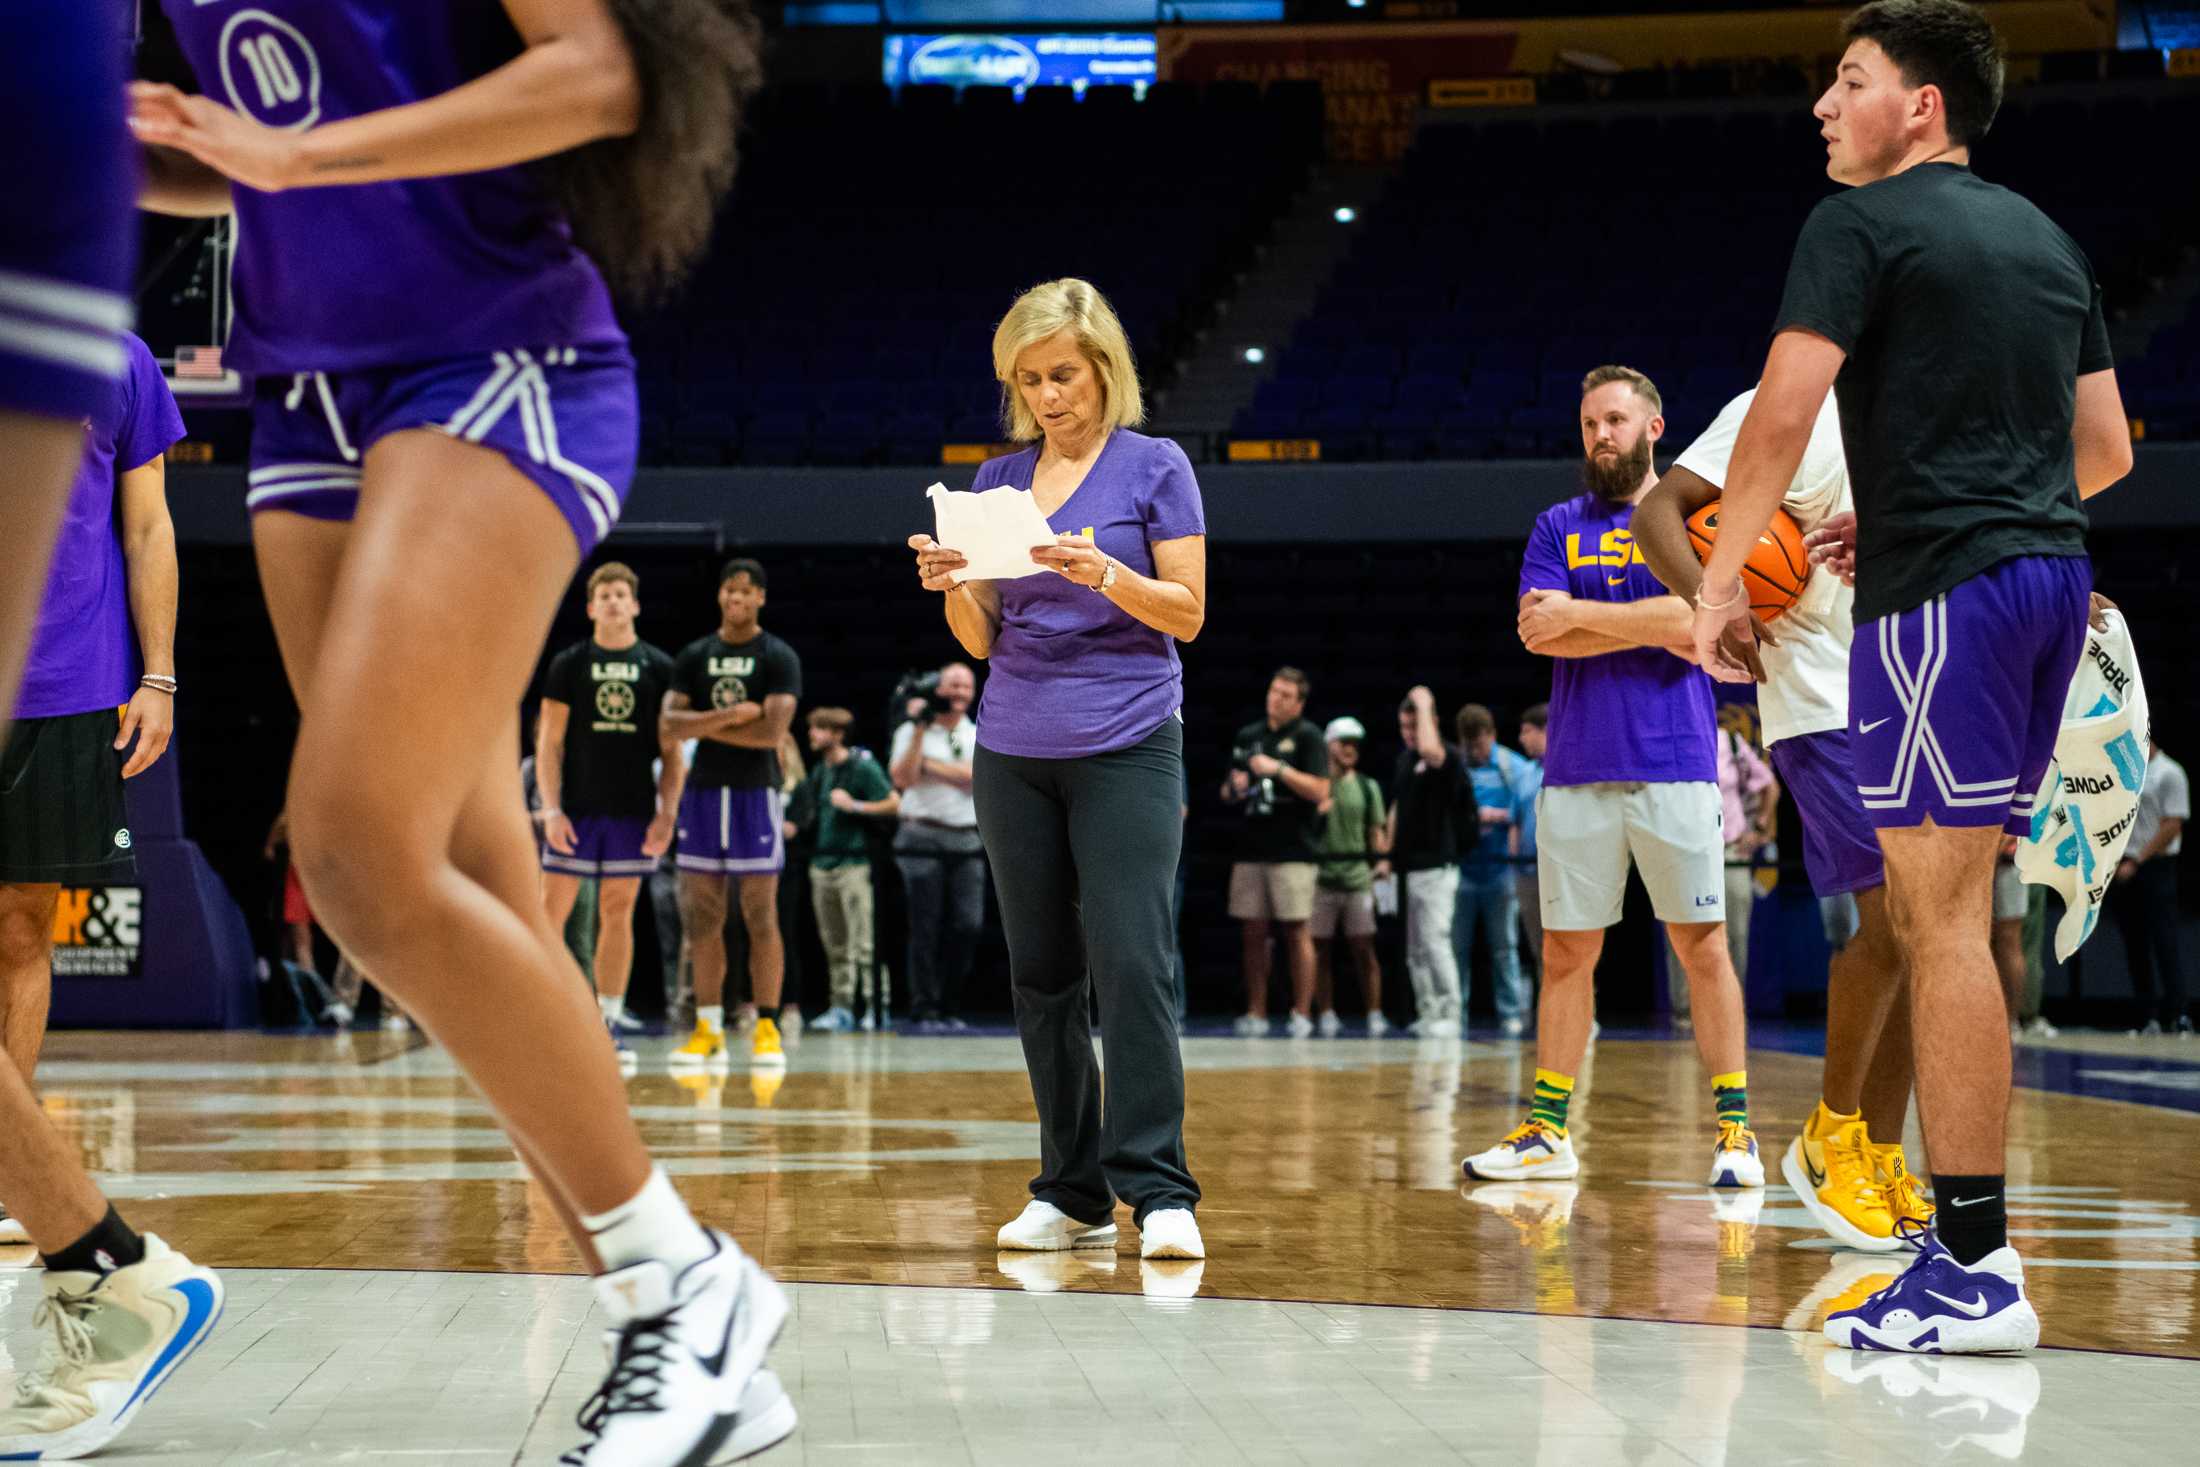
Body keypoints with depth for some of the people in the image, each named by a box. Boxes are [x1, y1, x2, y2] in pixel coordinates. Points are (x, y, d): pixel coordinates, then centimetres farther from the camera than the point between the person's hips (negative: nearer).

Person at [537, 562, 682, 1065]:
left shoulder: (659, 666, 6)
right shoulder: (569, 664, 3)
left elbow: (672, 751, 7)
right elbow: (550, 742, 1)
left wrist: (668, 813, -3)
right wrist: (551, 808, -9)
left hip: (633, 811, 1)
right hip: (576, 808, -1)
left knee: (619, 912, 5)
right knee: (552, 910, -2)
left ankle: (607, 1024, 10)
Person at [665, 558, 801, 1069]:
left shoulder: (778, 658, -2)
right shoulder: (693, 656, 9)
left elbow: (773, 730, -15)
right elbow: (670, 725, -3)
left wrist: (705, 726, -8)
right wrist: (731, 715, -14)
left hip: (756, 794, -4)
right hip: (703, 792, 4)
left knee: (761, 917, -4)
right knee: (702, 917, 4)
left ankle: (767, 1029, -1)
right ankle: (708, 1031, 9)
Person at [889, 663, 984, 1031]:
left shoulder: (980, 737, 14)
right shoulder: (911, 732, 6)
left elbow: (976, 777, -4)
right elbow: (901, 779, -8)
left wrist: (930, 765, -7)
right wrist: (920, 730, -11)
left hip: (968, 840, 3)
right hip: (923, 838, -3)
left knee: (968, 925, -4)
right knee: (926, 928, -4)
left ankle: (950, 1008, 6)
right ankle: (925, 1011, 0)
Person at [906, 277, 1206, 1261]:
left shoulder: (1154, 467, 0)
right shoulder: (997, 480, 11)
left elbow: (1187, 613, -5)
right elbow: (982, 640, 12)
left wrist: (1104, 573, -21)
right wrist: (950, 586, -8)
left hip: (1126, 747, -5)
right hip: (1014, 753, 5)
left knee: (1129, 963, -14)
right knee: (1043, 975, 5)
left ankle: (1159, 1191, -14)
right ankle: (1073, 1195, 11)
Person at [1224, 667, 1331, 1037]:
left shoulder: (1308, 736, 0)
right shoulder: (1248, 736, 16)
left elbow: (1320, 790, -10)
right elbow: (1227, 793, 22)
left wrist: (1279, 769, -16)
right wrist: (1234, 788, -1)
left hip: (1293, 851, -5)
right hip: (1251, 849, 5)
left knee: (1296, 931, -4)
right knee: (1253, 932, 4)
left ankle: (1301, 1014, -1)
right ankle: (1255, 1013, 9)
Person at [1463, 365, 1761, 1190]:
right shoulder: (1558, 527, 13)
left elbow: (1694, 623, -11)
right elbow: (1537, 633, -1)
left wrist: (1577, 613, -6)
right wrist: (1645, 624, -7)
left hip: (1674, 764, -3)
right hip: (1576, 770, 3)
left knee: (1702, 944, -2)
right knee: (1567, 951, 5)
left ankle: (1734, 1126, 3)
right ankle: (1547, 1130, 10)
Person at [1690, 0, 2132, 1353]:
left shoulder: (1864, 224, -4)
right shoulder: (2046, 238, 19)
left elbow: (1783, 413, -14)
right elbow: (2107, 452, 21)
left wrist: (1718, 581, -4)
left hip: (1943, 591, -8)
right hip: (2053, 578, 8)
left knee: (1944, 918, -8)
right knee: (1934, 908, 15)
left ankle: (1977, 1271, -9)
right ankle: (1965, 1231, 17)